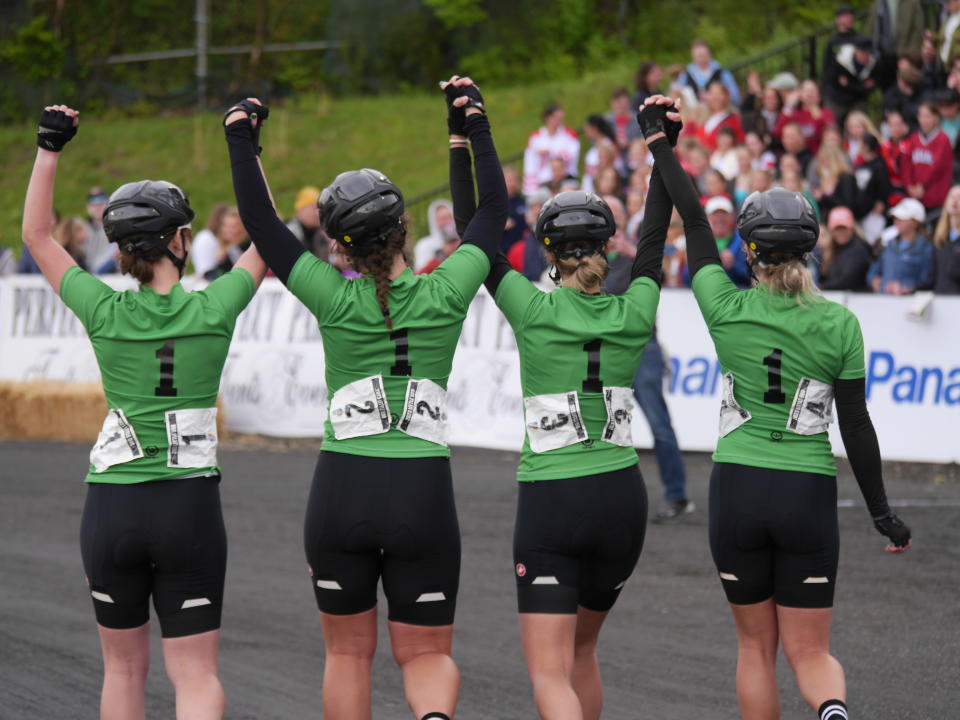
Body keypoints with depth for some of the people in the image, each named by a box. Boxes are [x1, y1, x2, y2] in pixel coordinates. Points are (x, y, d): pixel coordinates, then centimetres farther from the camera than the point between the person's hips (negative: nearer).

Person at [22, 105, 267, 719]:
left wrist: (51, 148, 10)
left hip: (112, 507, 1)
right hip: (190, 507, -1)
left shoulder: (106, 314, -5)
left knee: (124, 667, 16)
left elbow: (38, 237, 8)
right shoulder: (213, 311, -7)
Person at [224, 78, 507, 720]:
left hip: (342, 492, 0)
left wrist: (242, 140, 9)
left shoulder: (336, 299, -5)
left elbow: (261, 222, 1)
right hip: (423, 494, 0)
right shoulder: (445, 295, -2)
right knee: (426, 653, 8)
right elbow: (495, 210, 12)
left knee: (349, 651, 15)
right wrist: (474, 126, 19)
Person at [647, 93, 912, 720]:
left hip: (737, 488, 0)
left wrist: (663, 145, 17)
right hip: (809, 495, 0)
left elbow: (695, 224, 6)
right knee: (809, 651, 6)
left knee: (755, 646, 14)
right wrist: (882, 513, 6)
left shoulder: (729, 310, -6)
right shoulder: (839, 325, -5)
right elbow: (856, 427, -3)